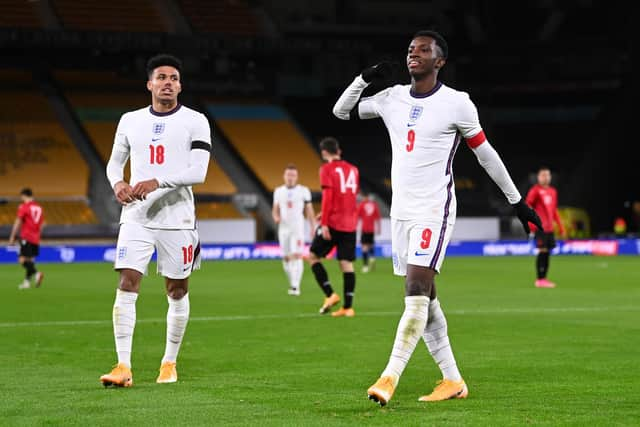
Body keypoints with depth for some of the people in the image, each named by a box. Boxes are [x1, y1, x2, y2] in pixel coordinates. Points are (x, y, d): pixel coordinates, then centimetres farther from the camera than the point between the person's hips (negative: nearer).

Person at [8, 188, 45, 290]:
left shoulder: (23, 207, -7)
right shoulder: (39, 208, 13)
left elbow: (17, 222, -9)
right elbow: (42, 224, 18)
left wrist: (12, 237, -5)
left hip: (26, 238, -7)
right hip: (35, 239, 7)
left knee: (22, 260, -11)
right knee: (30, 260, 11)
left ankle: (36, 274, -31)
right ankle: (27, 281, 11)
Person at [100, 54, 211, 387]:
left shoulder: (195, 121, 0)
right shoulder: (130, 121, 11)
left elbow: (198, 171, -10)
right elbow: (114, 162, 19)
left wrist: (157, 182, -22)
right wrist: (117, 183, -4)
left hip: (177, 216, -2)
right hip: (136, 215, 2)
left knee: (177, 291, 5)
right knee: (127, 285, -11)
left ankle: (169, 363, 21)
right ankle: (123, 367, -14)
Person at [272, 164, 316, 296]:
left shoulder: (303, 191, 0)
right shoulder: (278, 191, 9)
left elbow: (309, 211, 3)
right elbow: (275, 209, 16)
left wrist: (313, 228, -1)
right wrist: (276, 217, -7)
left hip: (298, 228, -4)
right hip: (283, 229, 4)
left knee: (296, 256, -15)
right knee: (286, 258, 6)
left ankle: (295, 286, -20)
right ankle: (293, 283, 24)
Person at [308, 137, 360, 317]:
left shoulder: (327, 169, -4)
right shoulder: (353, 169, 13)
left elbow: (327, 196, -13)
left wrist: (324, 223, -15)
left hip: (333, 223, -5)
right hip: (350, 225, 5)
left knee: (313, 256, 8)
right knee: (347, 263, 4)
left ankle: (330, 294, -3)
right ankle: (348, 307, 0)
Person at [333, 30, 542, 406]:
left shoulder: (456, 103, -6)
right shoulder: (393, 99, 10)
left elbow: (485, 153, 3)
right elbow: (341, 112, 18)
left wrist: (517, 200, 8)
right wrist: (365, 78, 0)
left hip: (434, 211, -7)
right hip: (402, 211, 7)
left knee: (417, 292, -17)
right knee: (424, 299, 7)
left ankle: (390, 378, -22)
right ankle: (453, 380, 14)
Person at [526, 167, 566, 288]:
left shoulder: (553, 191, 17)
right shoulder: (535, 190, -3)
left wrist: (561, 227, 21)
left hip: (550, 227, 7)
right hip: (540, 227, -7)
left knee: (547, 252, 6)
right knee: (543, 251, -10)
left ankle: (544, 278, 11)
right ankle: (540, 280, -8)